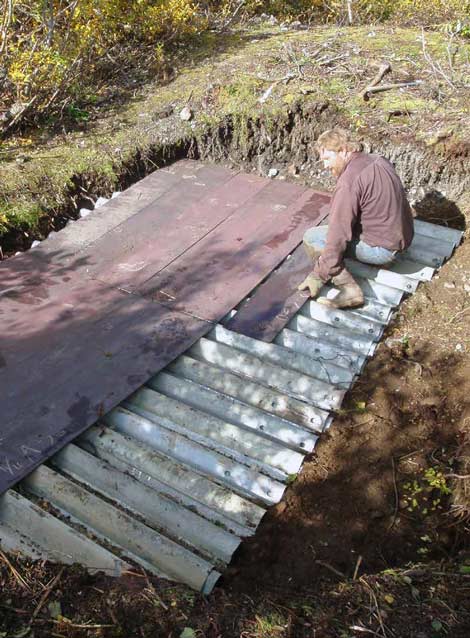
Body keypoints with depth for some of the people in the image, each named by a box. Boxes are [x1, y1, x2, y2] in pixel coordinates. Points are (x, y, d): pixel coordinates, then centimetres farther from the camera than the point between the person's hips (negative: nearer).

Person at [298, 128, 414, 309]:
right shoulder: (378, 160, 6)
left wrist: (318, 276, -16)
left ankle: (349, 289, -10)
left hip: (383, 247, -9)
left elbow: (338, 236, -23)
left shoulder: (349, 182, -21)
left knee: (311, 237, -6)